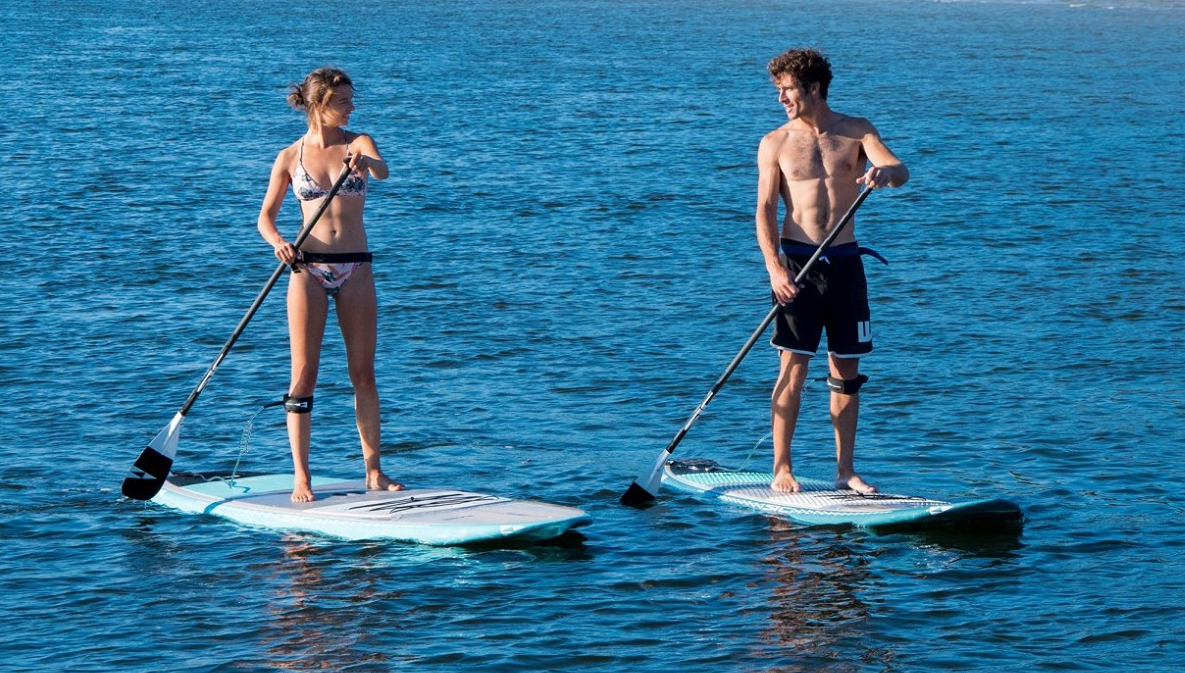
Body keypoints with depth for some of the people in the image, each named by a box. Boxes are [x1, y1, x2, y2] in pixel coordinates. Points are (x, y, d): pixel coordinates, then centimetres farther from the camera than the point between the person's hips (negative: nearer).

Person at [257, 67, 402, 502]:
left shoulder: (358, 143, 3)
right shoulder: (291, 156, 3)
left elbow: (382, 171, -19)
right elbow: (265, 216, 5)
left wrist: (364, 161, -42)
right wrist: (277, 241, -16)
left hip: (356, 270, 1)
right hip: (309, 269, -1)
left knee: (364, 373, 5)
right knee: (304, 375, -3)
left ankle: (373, 471, 13)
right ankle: (301, 477, 0)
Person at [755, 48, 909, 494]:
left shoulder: (857, 132, 5)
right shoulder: (775, 144, 2)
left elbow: (900, 172, -10)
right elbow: (765, 210, -5)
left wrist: (885, 172, -35)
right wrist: (774, 268, -19)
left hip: (845, 261, 2)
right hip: (797, 261, -2)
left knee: (847, 370, 5)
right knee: (794, 368, -5)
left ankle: (845, 470, 13)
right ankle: (782, 469, 0)